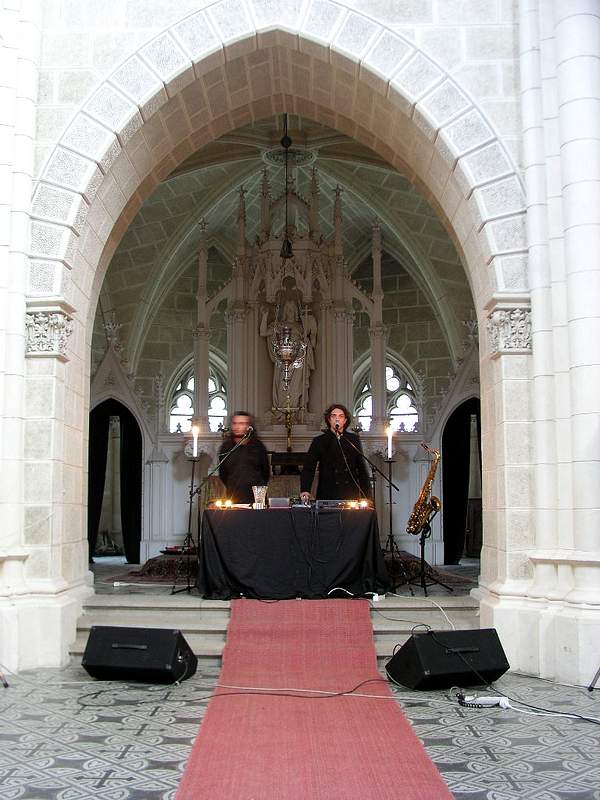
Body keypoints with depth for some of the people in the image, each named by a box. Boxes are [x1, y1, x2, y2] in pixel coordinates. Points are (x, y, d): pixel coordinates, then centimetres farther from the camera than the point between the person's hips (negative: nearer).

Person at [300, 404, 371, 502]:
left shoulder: (354, 440, 14)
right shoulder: (319, 441, 8)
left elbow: (362, 469, 16)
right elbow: (308, 469, -1)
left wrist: (366, 497, 8)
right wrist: (305, 490, -18)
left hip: (351, 497, 2)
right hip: (327, 497, -2)